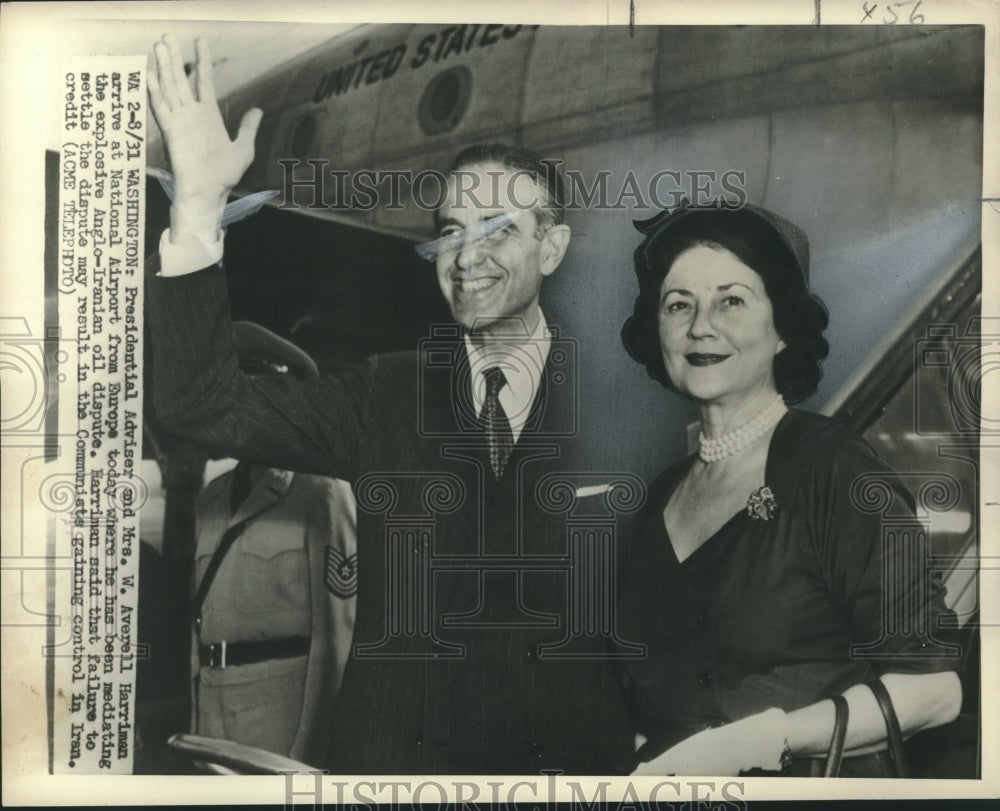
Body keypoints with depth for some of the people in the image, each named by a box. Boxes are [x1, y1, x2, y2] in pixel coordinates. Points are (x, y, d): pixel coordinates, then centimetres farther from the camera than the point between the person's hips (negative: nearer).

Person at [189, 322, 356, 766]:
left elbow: (336, 628, -12)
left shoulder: (323, 492, -9)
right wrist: (195, 723, 13)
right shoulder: (210, 498, 12)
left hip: (283, 695, -6)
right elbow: (200, 617, 15)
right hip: (209, 700, 6)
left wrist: (309, 747, -12)